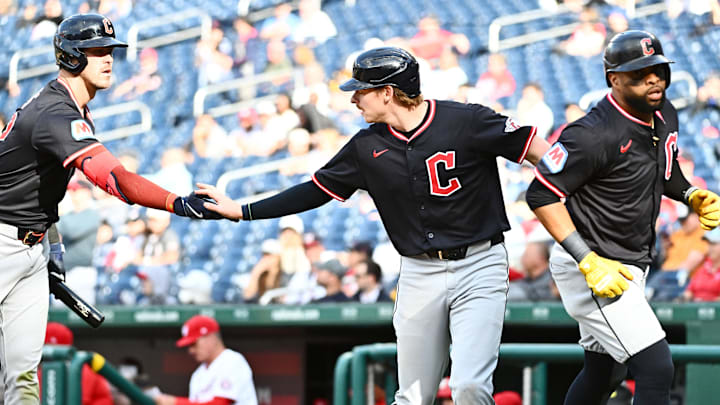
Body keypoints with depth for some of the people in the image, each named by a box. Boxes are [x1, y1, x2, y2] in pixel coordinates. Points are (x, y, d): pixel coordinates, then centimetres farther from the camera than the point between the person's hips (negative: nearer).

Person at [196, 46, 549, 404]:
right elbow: (316, 191, 13)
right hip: (420, 274, 4)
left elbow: (534, 148, -9)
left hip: (478, 267, -4)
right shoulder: (368, 147, 4)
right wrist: (241, 211, 14)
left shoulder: (466, 121, -10)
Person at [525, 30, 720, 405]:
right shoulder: (595, 134, -24)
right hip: (590, 268, -10)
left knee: (603, 373, 20)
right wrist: (589, 262, -27)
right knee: (656, 367, -16)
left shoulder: (665, 115, 4)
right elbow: (541, 194, -23)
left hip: (631, 266, 10)